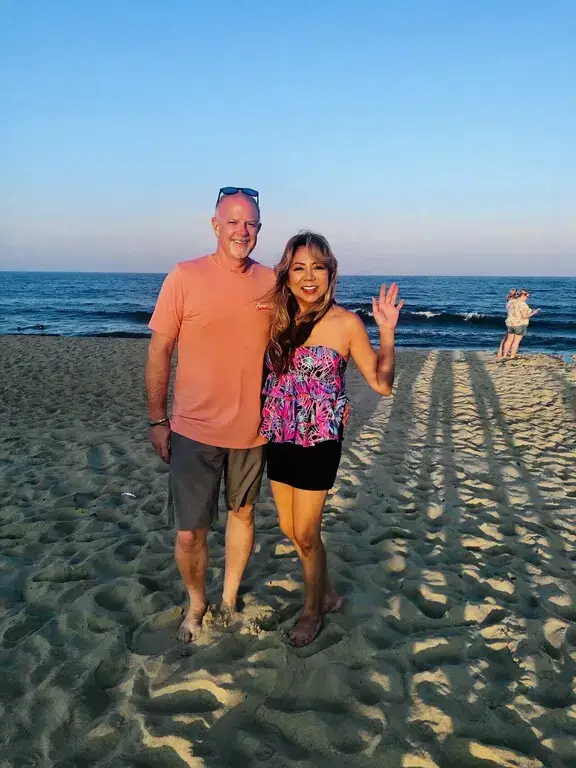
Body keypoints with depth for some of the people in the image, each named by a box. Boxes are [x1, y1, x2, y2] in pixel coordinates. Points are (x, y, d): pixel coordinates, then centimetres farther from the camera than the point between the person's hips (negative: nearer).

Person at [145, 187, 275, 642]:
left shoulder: (271, 281, 1)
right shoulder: (184, 277, -8)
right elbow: (159, 351, -5)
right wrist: (157, 420, -5)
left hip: (253, 429, 3)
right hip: (195, 429, -3)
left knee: (243, 513, 18)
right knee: (189, 533, 3)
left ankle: (230, 598, 40)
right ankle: (196, 605, 32)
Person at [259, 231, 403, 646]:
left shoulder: (346, 322, -12)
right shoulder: (278, 317, 0)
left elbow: (382, 383, -10)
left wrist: (387, 332, -19)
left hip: (318, 442, -5)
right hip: (278, 439, 5)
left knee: (306, 534, 8)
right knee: (289, 528, 19)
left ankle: (313, 610, 35)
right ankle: (328, 592, 44)